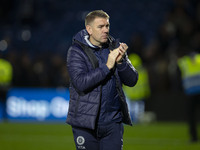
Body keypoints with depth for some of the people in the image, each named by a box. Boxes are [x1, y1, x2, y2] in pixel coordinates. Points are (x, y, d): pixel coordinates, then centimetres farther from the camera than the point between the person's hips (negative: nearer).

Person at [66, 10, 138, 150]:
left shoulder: (115, 47, 7)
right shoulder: (76, 51, -5)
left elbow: (132, 80, 4)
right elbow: (80, 83, -19)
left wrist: (121, 62, -14)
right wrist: (107, 66, -22)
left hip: (113, 122, 3)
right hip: (86, 122, -3)